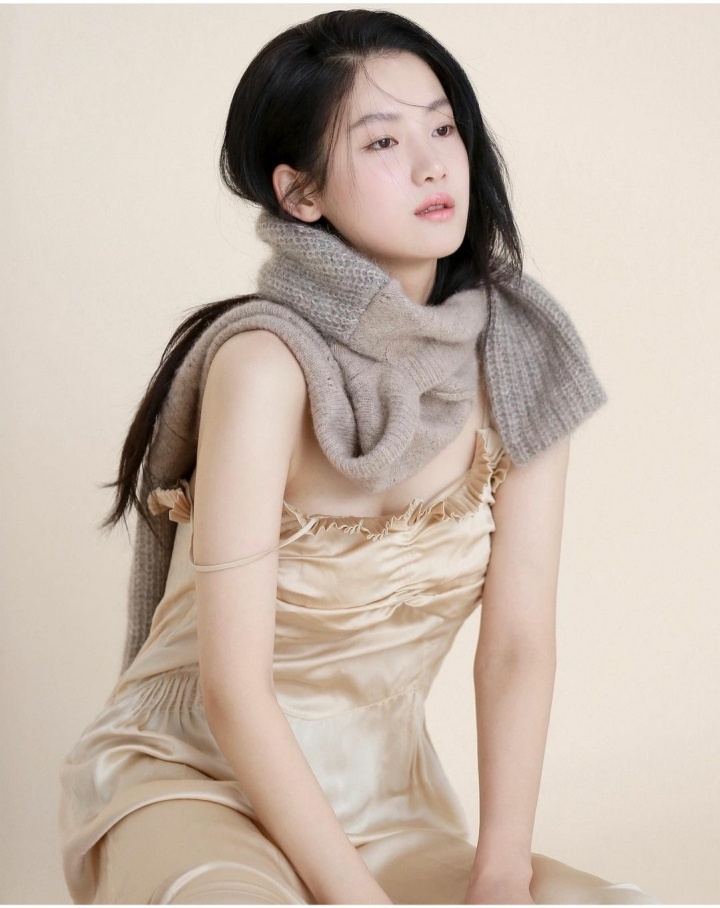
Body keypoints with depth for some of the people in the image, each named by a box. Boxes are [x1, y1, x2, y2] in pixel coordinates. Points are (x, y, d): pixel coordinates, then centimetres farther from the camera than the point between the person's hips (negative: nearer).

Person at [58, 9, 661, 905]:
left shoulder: (517, 360, -6)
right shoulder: (269, 361, -20)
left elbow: (518, 641, -8)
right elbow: (230, 687, -22)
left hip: (383, 808, 4)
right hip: (187, 777, -3)